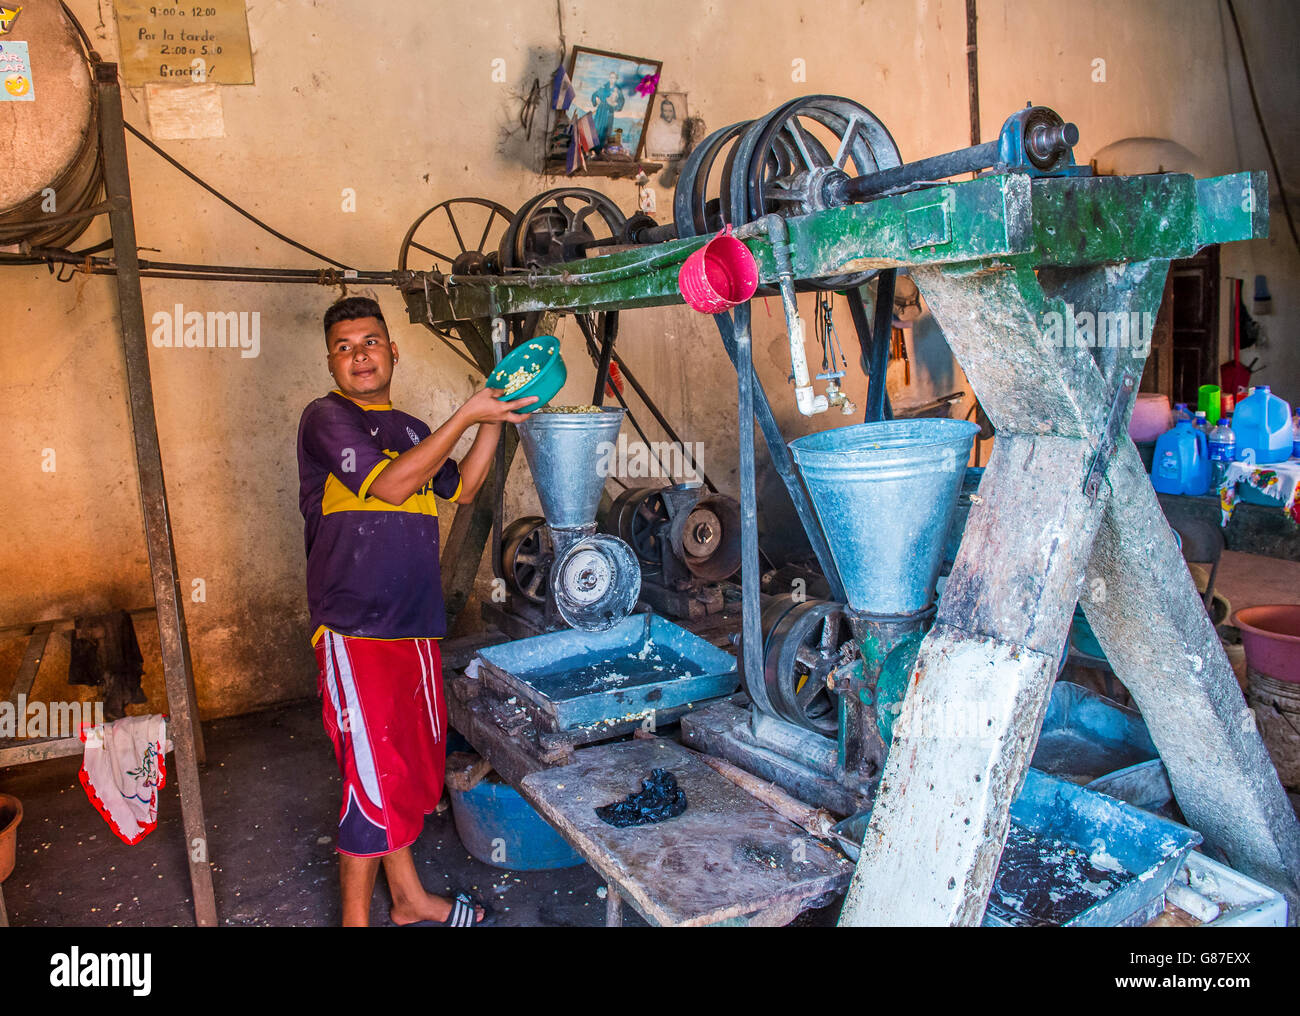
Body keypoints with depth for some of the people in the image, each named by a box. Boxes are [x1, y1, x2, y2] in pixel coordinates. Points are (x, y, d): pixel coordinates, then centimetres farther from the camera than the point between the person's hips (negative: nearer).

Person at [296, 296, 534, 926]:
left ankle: (408, 897, 34)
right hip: (354, 630, -7)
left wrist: (494, 422, 7)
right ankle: (355, 916, 16)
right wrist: (467, 416, -17)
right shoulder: (326, 418, -7)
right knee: (373, 778, -3)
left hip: (414, 624, 8)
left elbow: (462, 490, 20)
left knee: (416, 766, 17)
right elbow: (391, 485, -19)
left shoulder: (409, 429, 16)